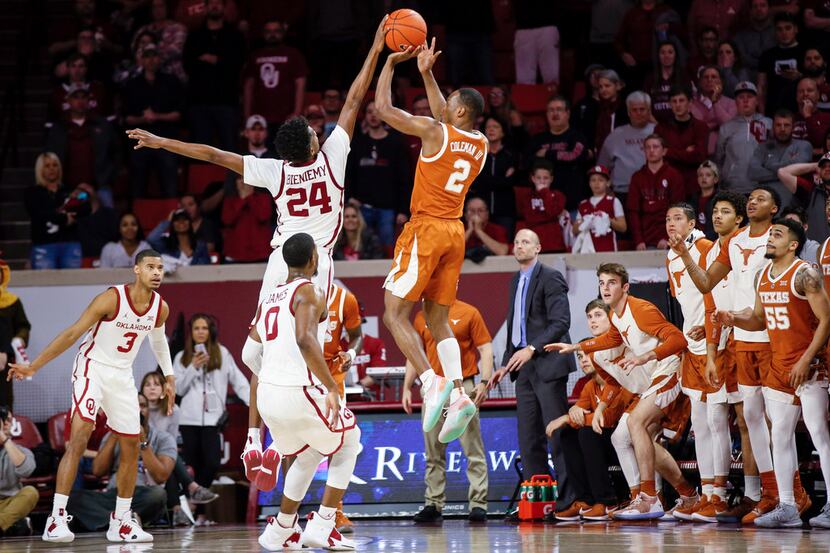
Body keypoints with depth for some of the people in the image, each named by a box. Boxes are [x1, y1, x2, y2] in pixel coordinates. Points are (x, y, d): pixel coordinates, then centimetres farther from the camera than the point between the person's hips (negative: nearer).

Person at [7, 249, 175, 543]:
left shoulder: (160, 307, -3)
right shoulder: (112, 298, -21)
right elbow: (72, 333, -19)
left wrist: (169, 375, 23)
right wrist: (32, 367, -21)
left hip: (122, 376, 7)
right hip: (92, 367, -7)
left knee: (131, 447, 8)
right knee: (79, 437, -22)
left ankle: (121, 521, 22)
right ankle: (56, 518, -23)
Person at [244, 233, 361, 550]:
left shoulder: (269, 296, 16)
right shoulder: (308, 292, -8)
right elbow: (305, 339, -25)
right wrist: (331, 387, -26)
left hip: (267, 394, 7)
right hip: (299, 393, -7)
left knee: (308, 454, 30)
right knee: (348, 443, 18)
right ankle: (321, 526, 10)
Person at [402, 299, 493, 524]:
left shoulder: (469, 313, 2)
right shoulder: (421, 318, 13)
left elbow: (485, 349, -1)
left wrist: (484, 381, -12)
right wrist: (407, 388, 11)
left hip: (462, 388, -4)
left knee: (473, 450, -4)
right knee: (433, 453, 6)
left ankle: (478, 504, -4)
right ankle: (433, 504, 10)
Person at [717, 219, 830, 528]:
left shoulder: (804, 275, -12)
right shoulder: (762, 277, 11)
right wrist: (734, 320, 2)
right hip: (778, 367, 8)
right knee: (780, 436, 7)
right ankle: (787, 508, 12)